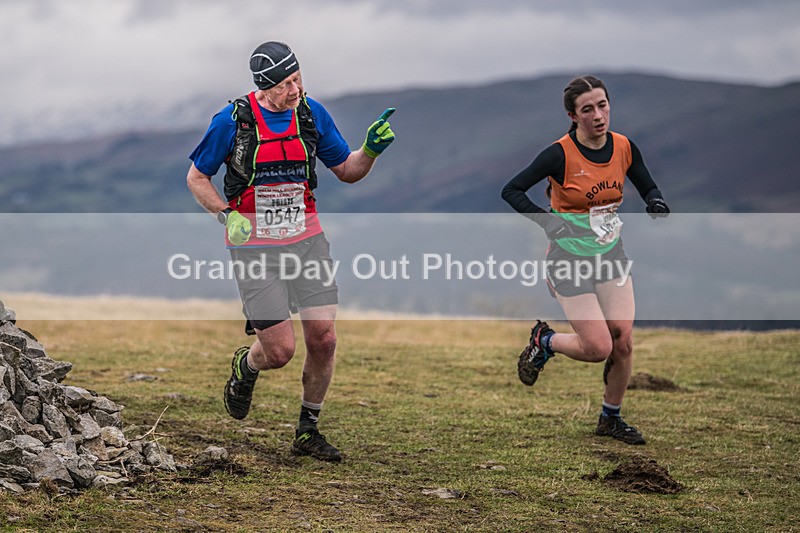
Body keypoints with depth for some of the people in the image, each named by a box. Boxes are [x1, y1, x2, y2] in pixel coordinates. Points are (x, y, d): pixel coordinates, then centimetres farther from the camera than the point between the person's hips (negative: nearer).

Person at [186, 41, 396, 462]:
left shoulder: (312, 114, 1)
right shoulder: (233, 120, -10)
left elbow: (347, 171, 10)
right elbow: (196, 178, 1)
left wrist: (371, 149, -10)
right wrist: (228, 216, -13)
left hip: (306, 239, 4)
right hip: (255, 246, -3)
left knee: (323, 340, -5)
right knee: (279, 351, -8)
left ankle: (308, 431, 14)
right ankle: (246, 367, 30)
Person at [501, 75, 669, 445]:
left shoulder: (624, 148, -3)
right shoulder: (560, 154, -18)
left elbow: (648, 188, 12)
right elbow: (511, 191, -12)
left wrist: (656, 204, -10)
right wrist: (547, 222, -21)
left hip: (611, 254, 5)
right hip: (570, 260, -5)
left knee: (622, 342, -3)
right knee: (599, 348, -10)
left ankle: (611, 418, 19)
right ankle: (544, 341, 21)